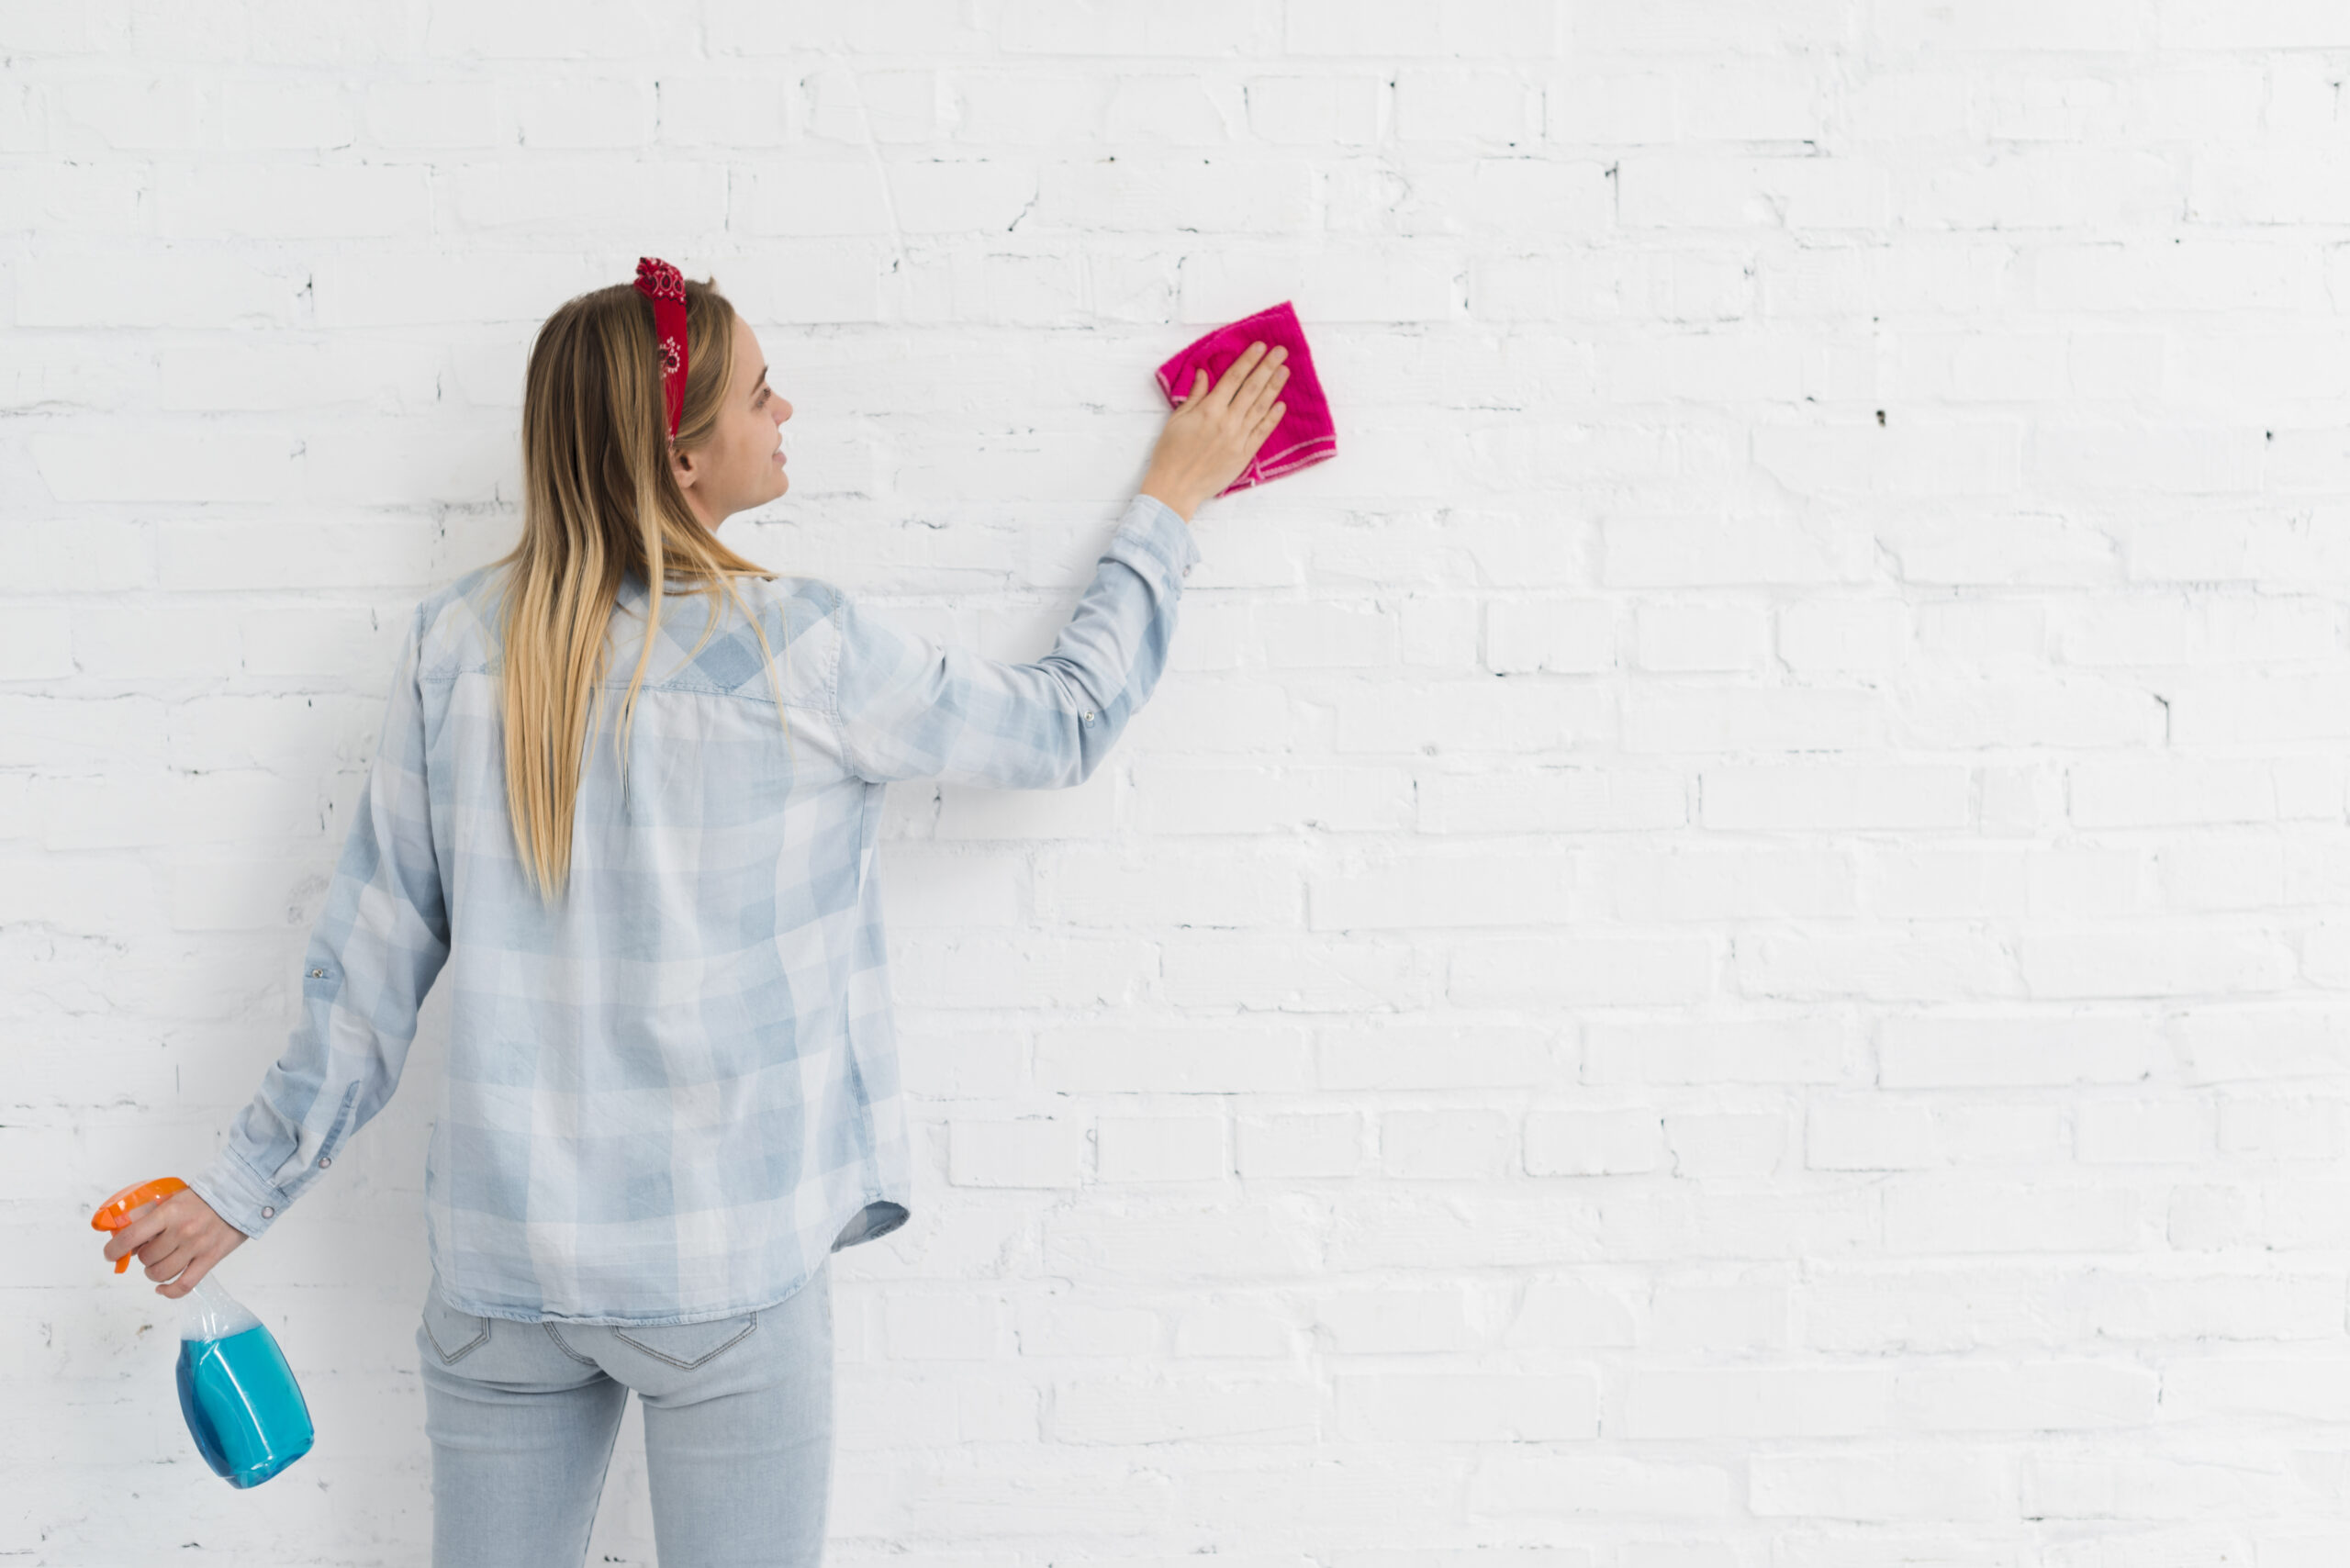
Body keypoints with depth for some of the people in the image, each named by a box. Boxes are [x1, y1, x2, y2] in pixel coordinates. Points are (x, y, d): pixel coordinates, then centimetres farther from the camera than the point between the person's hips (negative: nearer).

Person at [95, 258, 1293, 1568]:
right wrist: (1171, 509, 14)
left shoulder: (457, 645, -3)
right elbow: (1067, 726, 1)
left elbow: (373, 953, 1)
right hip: (726, 1264, -4)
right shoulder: (799, 649, -13)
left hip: (502, 1260, 4)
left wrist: (249, 1185, 12)